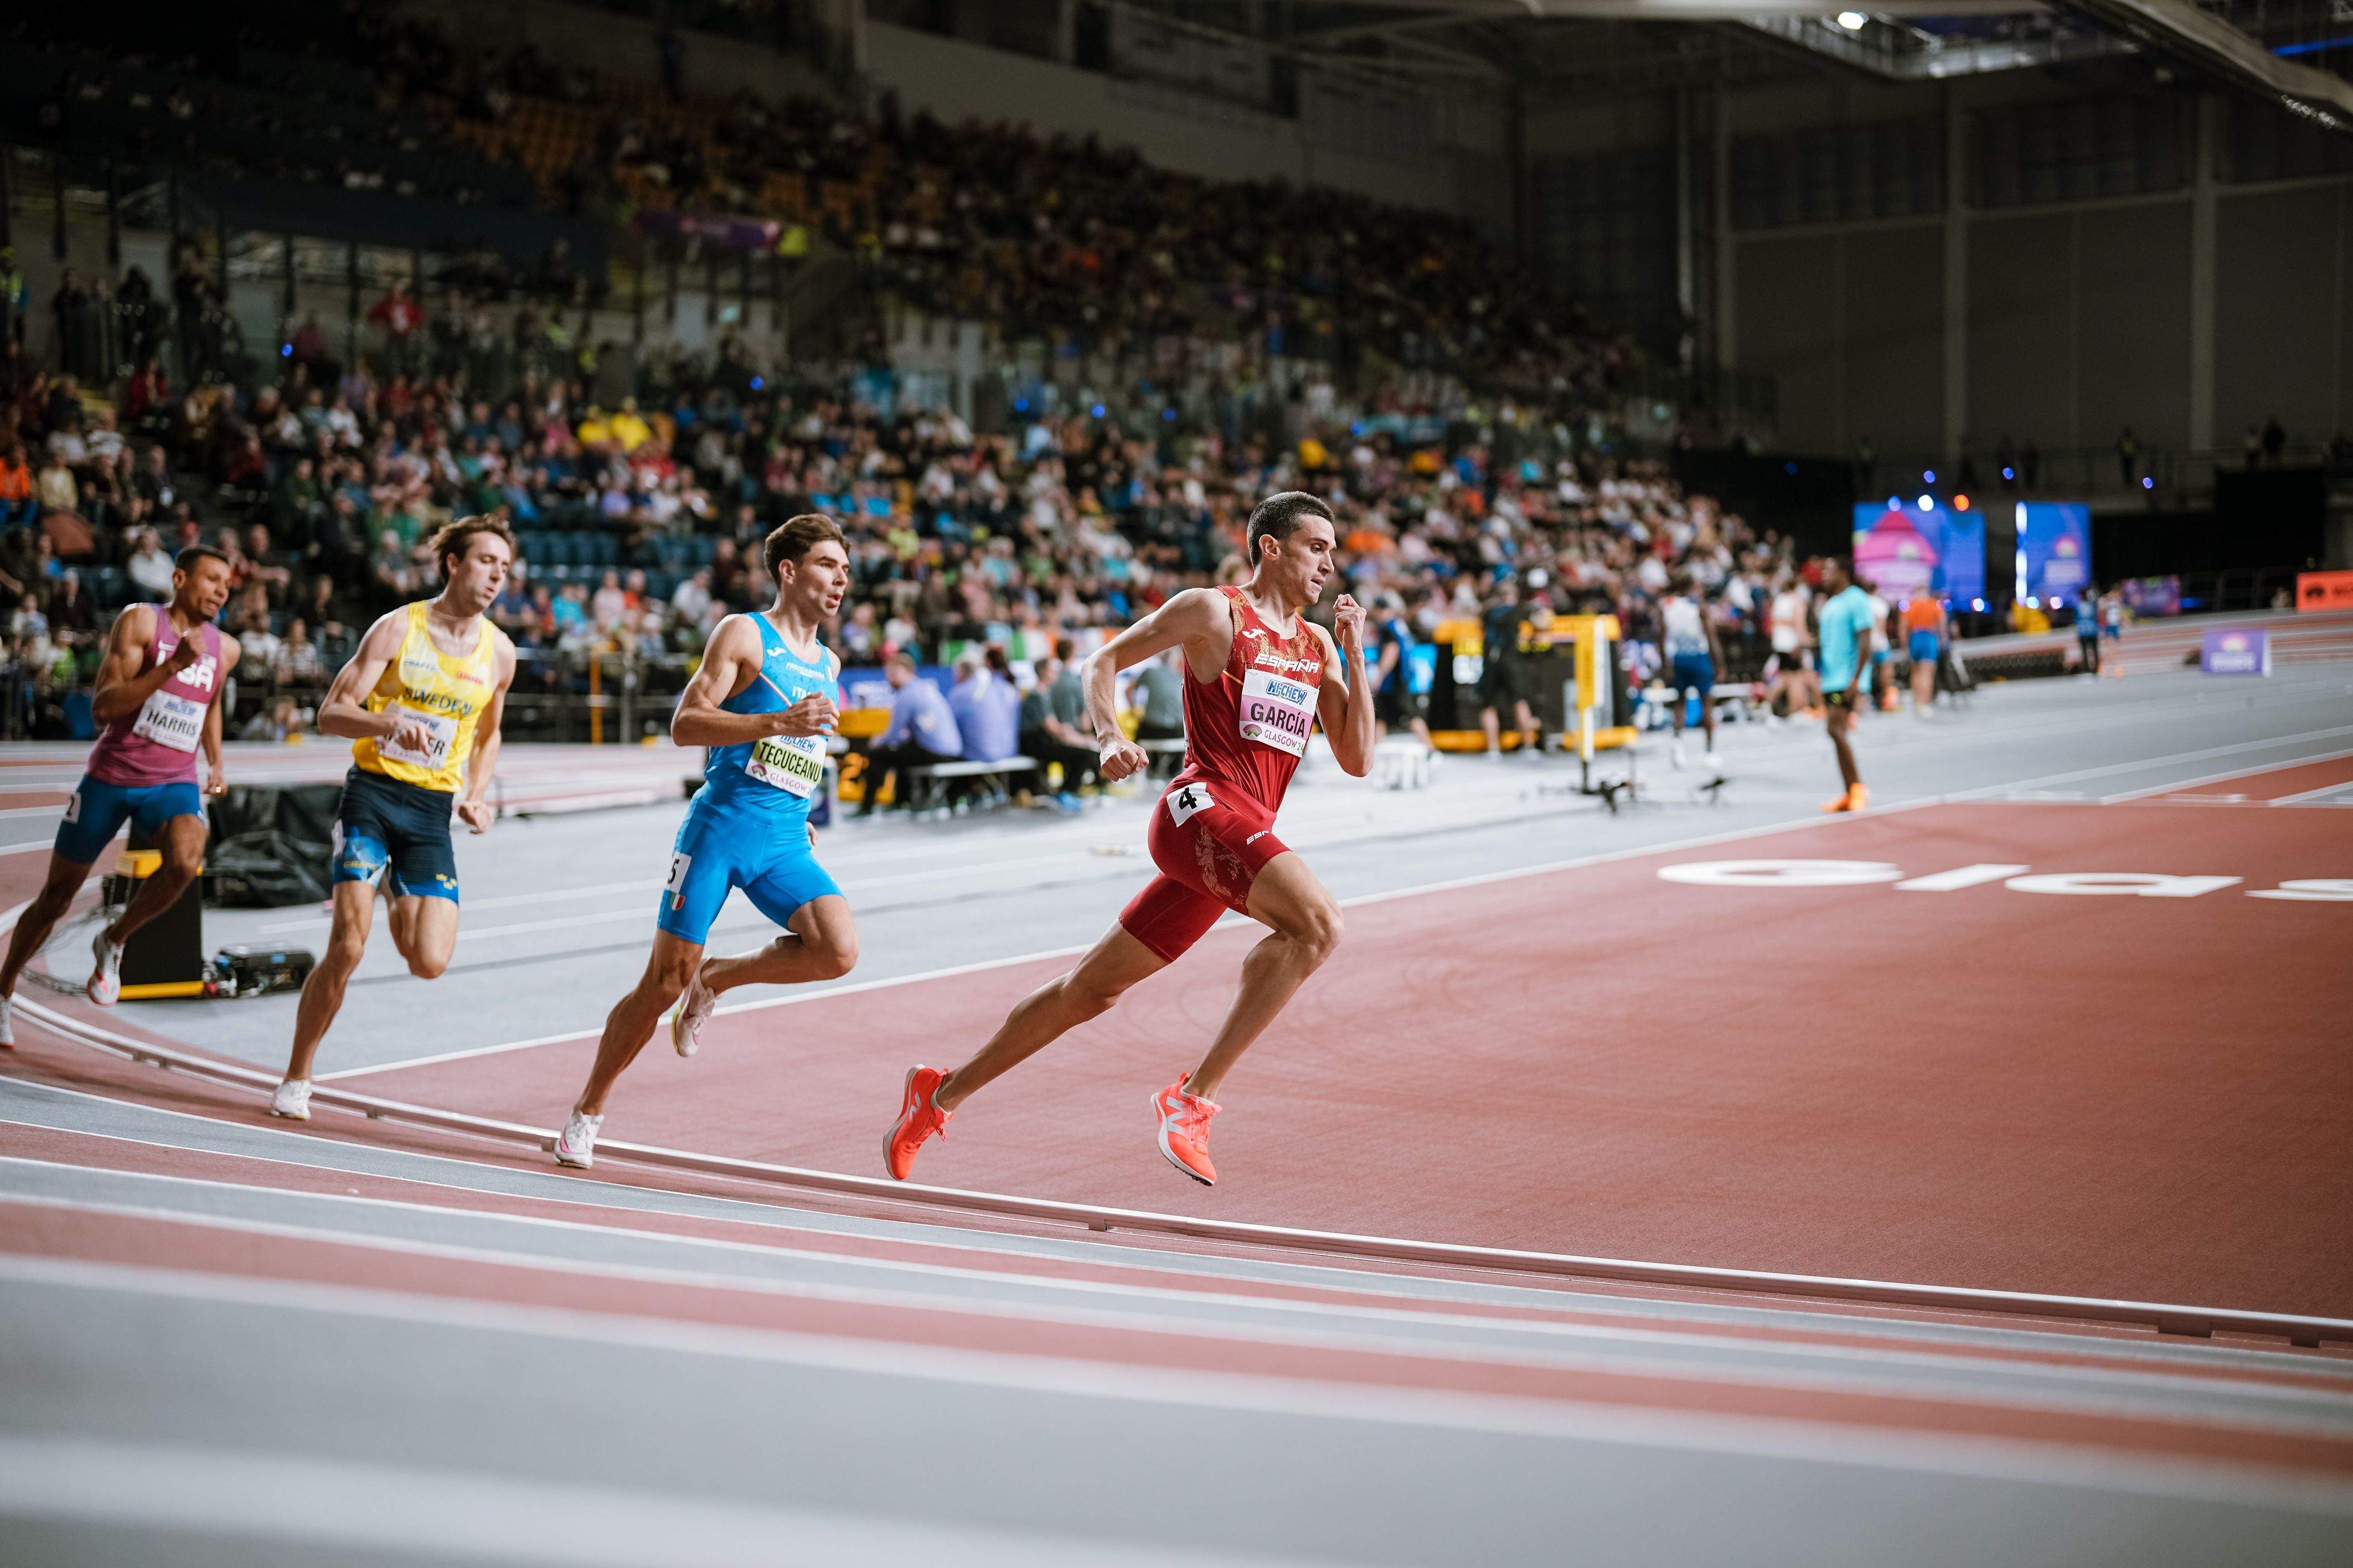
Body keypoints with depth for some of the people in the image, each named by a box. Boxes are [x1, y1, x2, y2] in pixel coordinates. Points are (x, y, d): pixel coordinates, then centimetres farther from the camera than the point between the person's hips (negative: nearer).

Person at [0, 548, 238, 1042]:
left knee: (185, 861, -31)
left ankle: (113, 942, -5)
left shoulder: (225, 648, 7)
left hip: (173, 784, 3)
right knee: (57, 895, 8)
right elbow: (102, 708, -18)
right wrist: (172, 665, -26)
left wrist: (216, 761, 19)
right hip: (110, 777, -2)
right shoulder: (140, 621, -9)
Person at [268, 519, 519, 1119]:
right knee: (347, 945, -14)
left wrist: (476, 798, 8)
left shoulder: (500, 652, 7)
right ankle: (296, 1078, 4)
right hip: (372, 793, -3)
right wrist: (391, 721, -24)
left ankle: (400, 905, 27)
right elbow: (330, 713, -5)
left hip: (432, 810, 3)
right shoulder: (399, 627, -4)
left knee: (430, 963, -10)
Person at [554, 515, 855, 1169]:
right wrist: (777, 722, -22)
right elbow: (685, 724, -12)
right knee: (666, 978, -3)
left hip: (785, 841, 5)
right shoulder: (743, 634, -2)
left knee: (838, 951, -19)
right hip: (719, 825, -5)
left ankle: (717, 979, 8)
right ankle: (588, 1109, 16)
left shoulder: (829, 663, 18)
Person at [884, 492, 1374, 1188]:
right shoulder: (1213, 610, 1)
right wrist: (1111, 738, -11)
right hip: (1202, 807, -7)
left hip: (1246, 834, 7)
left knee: (1095, 987, 12)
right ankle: (1193, 1098, -25)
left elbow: (1358, 759, 15)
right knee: (1317, 921, -29)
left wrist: (1356, 656, 6)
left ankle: (942, 1093, 24)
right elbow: (1105, 661, 7)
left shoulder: (1316, 644, 20)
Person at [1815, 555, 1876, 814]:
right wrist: (1820, 673, 19)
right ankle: (1850, 795, 8)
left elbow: (1865, 642, -15)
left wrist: (1856, 679, -21)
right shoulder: (1829, 604, 18)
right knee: (1838, 734, 5)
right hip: (1830, 680, 9)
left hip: (1848, 680, -9)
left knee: (1836, 729, -16)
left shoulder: (1857, 600, -8)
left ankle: (1858, 787, -7)